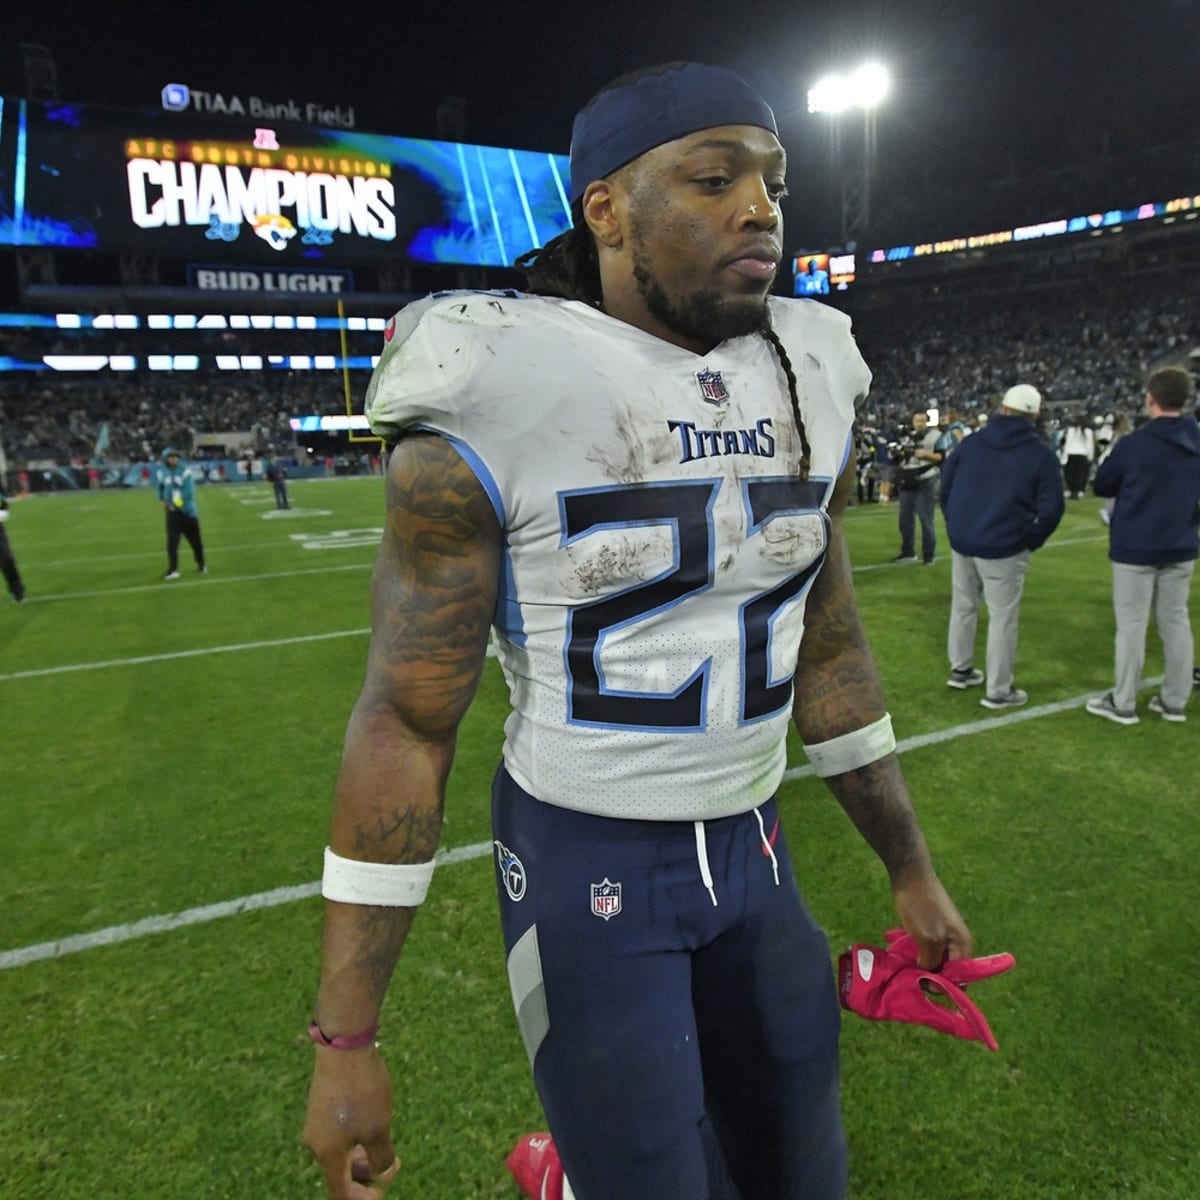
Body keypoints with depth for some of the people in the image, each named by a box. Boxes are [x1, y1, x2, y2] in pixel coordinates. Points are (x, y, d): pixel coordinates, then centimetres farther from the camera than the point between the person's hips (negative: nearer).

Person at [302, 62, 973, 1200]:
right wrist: (344, 1036, -10)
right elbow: (405, 721, -13)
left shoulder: (808, 385, 1)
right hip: (589, 862, -5)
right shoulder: (497, 402, -16)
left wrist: (911, 870, 15)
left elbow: (827, 655, 9)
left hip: (752, 845, 6)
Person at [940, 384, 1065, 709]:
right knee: (1003, 617, 3)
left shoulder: (972, 441, 6)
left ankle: (960, 669, 31)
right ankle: (998, 690, 8)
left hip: (961, 541, 5)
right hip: (1003, 547, -5)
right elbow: (1051, 509, -9)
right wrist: (1031, 542, 5)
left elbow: (946, 485, 9)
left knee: (963, 607, 18)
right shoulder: (1041, 454, -6)